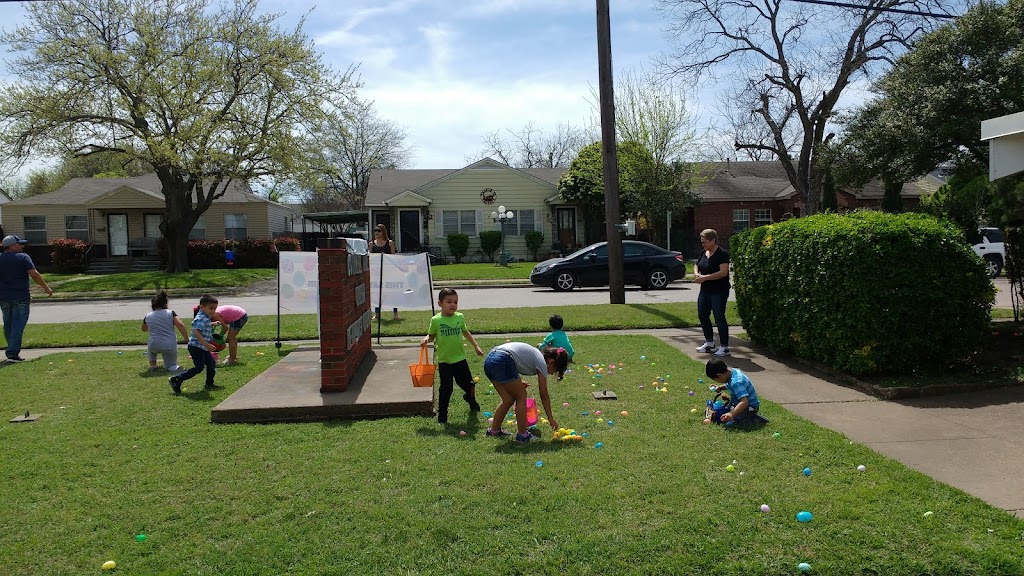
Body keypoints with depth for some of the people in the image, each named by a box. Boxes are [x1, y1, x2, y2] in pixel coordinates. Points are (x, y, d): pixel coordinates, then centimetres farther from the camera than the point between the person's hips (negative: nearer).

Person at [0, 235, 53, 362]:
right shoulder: (23, 257, -6)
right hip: (20, 297, -5)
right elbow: (34, 274, -14)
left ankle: (12, 350, 26)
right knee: (18, 325, -5)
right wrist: (46, 288, -8)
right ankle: (13, 353, -11)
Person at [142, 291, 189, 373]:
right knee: (170, 366, 22)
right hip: (170, 347, -1)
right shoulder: (171, 313, 1)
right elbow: (180, 325, -13)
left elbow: (144, 329, 28)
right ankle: (174, 367, -14)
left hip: (155, 346, 1)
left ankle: (152, 365, 22)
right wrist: (186, 338, -4)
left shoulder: (148, 317, 7)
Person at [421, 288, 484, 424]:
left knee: (468, 383, 12)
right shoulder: (436, 320, -10)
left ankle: (470, 398, 46)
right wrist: (426, 339, -21)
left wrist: (476, 346, 16)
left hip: (460, 358, 3)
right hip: (444, 360, -3)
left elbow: (466, 332, 14)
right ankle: (442, 414, 15)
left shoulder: (460, 317, 0)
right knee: (446, 387, -2)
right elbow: (431, 335, 1)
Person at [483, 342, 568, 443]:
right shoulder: (542, 362, 3)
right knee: (521, 397, 6)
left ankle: (494, 430, 28)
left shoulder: (536, 355, 25)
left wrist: (517, 383, 20)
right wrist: (551, 418, 12)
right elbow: (544, 395, 5)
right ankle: (522, 435, 9)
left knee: (508, 399, 18)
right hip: (502, 362, -9)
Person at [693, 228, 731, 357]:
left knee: (719, 317, -6)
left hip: (719, 292, -9)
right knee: (702, 315, 12)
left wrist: (704, 277, -24)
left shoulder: (722, 254, -14)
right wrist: (696, 273, 0)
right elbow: (696, 265, 24)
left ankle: (724, 347, 2)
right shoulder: (704, 253, 10)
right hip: (705, 291, 9)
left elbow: (723, 272, -24)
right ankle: (710, 343, 26)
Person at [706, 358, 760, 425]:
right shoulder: (733, 371, -4)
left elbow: (744, 402, -41)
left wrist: (731, 414, -51)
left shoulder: (736, 382, -32)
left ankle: (751, 419, -10)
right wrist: (721, 388, 3)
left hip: (750, 408, -10)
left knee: (724, 419, -27)